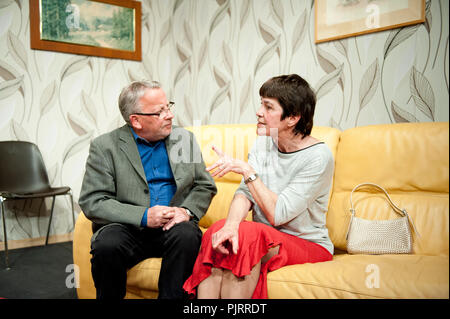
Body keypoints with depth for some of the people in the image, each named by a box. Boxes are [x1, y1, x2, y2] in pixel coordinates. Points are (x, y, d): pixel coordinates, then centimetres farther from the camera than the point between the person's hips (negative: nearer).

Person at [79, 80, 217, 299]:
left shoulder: (184, 138, 10)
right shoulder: (105, 146, -1)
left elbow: (205, 185, 11)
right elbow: (91, 202, -7)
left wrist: (186, 211, -10)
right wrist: (143, 216, -19)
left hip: (173, 224, 2)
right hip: (128, 228, -1)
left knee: (187, 235, -30)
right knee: (107, 245, -31)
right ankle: (109, 296, -5)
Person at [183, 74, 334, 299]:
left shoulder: (318, 156, -15)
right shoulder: (263, 142, 5)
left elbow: (278, 215, -20)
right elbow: (245, 193, -6)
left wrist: (246, 170, -19)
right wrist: (231, 224, -26)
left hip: (309, 245, -4)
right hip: (264, 237, 5)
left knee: (249, 234, -33)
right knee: (219, 229, -26)